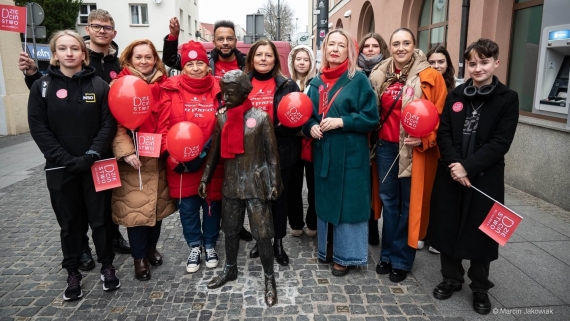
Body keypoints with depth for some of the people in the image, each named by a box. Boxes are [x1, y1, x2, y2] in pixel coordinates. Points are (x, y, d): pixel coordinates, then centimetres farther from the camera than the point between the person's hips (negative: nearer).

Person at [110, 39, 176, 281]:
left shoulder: (163, 85, 8)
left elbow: (167, 120, 9)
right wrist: (126, 152, -19)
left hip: (157, 156, 4)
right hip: (132, 157, -4)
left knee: (157, 204, 13)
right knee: (135, 207, 1)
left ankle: (151, 248, 34)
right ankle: (139, 258, 18)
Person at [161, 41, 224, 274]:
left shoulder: (218, 89, -1)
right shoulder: (172, 89, -3)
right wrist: (172, 156, -11)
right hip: (181, 162, 0)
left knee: (212, 204, 13)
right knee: (187, 207, 12)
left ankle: (210, 245, 34)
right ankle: (195, 247, 32)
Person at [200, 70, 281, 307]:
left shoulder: (261, 117, -10)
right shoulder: (221, 117, 2)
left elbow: (271, 153, -6)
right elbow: (215, 151, 9)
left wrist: (274, 183, -8)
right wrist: (205, 179, 9)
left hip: (256, 184, -4)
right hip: (230, 184, 5)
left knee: (262, 233, 2)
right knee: (230, 230, 18)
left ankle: (269, 279, 20)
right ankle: (230, 269, 40)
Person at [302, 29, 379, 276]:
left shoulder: (358, 80, -5)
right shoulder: (317, 82, 10)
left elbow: (371, 118, -9)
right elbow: (307, 114, 15)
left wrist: (341, 121, -19)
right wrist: (310, 127, -6)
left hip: (350, 153, -5)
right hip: (323, 152, 5)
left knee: (347, 202, 3)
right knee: (325, 200, 14)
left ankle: (345, 254, 18)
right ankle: (327, 248, 31)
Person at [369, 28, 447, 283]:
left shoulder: (430, 77, -6)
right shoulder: (380, 76, 7)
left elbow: (440, 115, -7)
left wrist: (425, 138, -19)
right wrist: (374, 139, 4)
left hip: (416, 150, -4)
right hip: (386, 147, 4)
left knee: (409, 204, 7)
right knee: (388, 200, 13)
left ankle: (402, 260, 22)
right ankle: (387, 255, 28)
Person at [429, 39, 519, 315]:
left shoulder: (508, 99, -2)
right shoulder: (455, 95, 7)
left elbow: (500, 142, -10)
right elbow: (443, 133, 0)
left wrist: (467, 167, -18)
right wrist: (453, 164, -15)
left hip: (485, 177, -2)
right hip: (450, 174, 3)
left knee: (480, 231, 7)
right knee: (448, 227, 9)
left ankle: (480, 287, 28)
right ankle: (451, 278, 30)